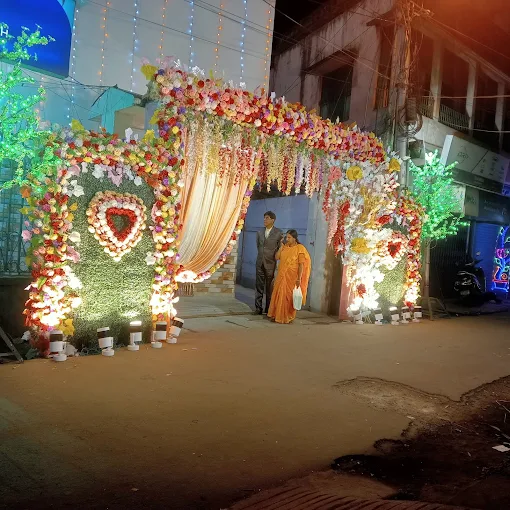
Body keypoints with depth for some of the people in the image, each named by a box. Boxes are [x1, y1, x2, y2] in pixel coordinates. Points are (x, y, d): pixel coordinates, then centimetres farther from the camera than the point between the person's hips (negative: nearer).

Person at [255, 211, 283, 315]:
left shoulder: (279, 233, -5)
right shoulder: (260, 232, 8)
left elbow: (281, 248, 1)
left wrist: (275, 257, 2)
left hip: (270, 264, -4)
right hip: (260, 262, 4)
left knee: (269, 287, 4)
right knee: (259, 286, 5)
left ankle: (268, 309, 13)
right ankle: (258, 308, 11)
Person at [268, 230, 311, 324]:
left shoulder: (300, 248, -9)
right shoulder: (285, 247, 9)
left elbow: (301, 264, -13)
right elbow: (277, 257, 1)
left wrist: (299, 278, -17)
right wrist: (282, 246, -4)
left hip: (292, 277, -5)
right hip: (281, 276, 5)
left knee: (289, 297, 2)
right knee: (279, 295, 9)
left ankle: (288, 317, 14)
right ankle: (277, 315, 21)